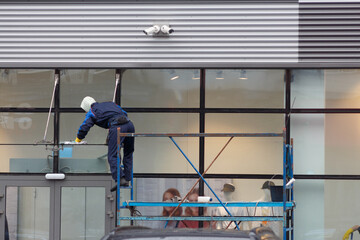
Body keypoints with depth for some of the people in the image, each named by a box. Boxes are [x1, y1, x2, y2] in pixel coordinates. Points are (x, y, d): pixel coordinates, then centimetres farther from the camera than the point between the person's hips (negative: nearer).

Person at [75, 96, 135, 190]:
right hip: (129, 124, 6)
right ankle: (127, 179, 15)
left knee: (112, 156, -5)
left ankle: (120, 179, -20)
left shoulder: (92, 111, 18)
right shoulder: (111, 104, 35)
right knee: (128, 154, 18)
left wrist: (78, 139, 28)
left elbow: (84, 126, 11)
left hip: (117, 127, -6)